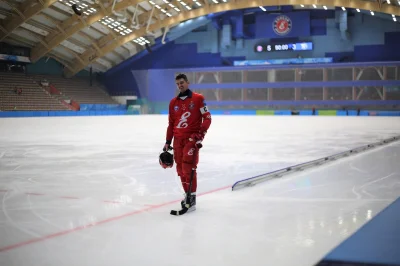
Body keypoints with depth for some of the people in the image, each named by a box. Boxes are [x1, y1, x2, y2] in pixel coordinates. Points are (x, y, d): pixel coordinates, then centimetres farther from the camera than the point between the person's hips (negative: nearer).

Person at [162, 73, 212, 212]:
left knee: (188, 167, -15)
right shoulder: (173, 102, 12)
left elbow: (207, 117, -5)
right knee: (180, 169, 6)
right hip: (178, 139, 5)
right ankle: (187, 194, 20)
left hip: (192, 138, -5)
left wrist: (201, 134, -16)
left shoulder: (198, 98, -2)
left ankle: (192, 198, -11)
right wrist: (168, 142, 15)